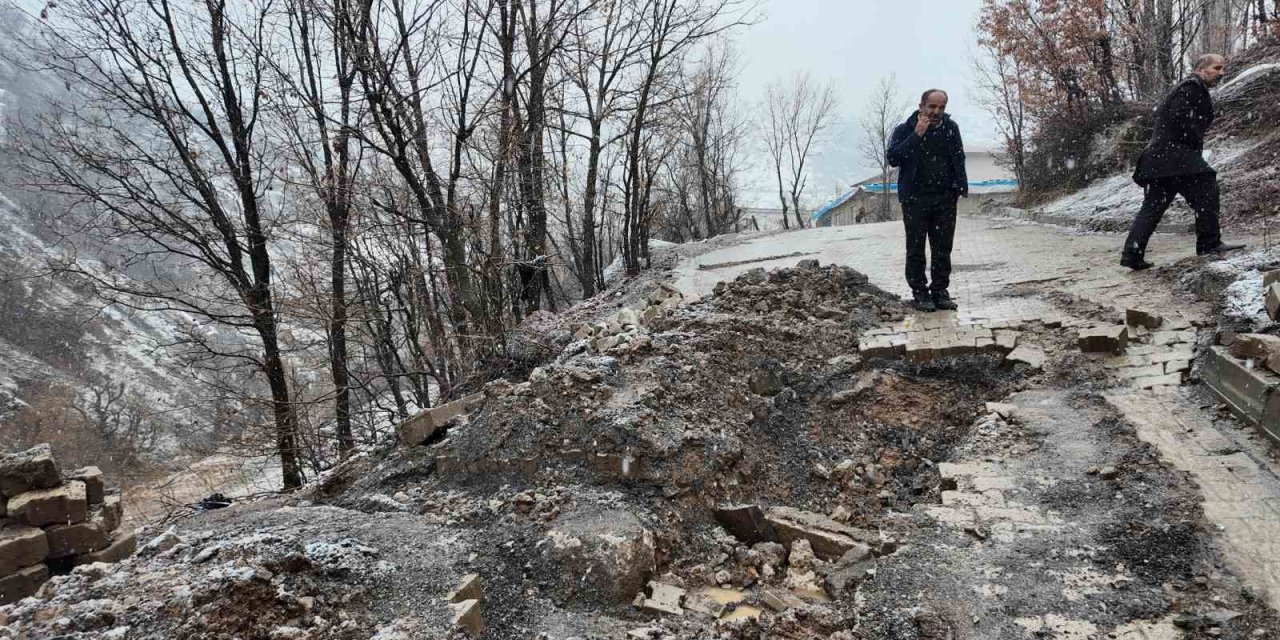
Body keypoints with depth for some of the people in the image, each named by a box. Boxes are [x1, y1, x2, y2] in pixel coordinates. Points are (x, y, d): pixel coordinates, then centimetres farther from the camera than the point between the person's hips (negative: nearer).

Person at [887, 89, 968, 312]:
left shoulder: (951, 128, 7)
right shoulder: (905, 130, -2)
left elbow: (959, 159, 14)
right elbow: (892, 158, -16)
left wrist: (961, 186, 3)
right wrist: (917, 135, -21)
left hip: (945, 199, 3)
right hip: (915, 199, -3)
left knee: (943, 248, 6)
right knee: (916, 249, 2)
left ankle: (940, 291, 15)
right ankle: (919, 292, 10)